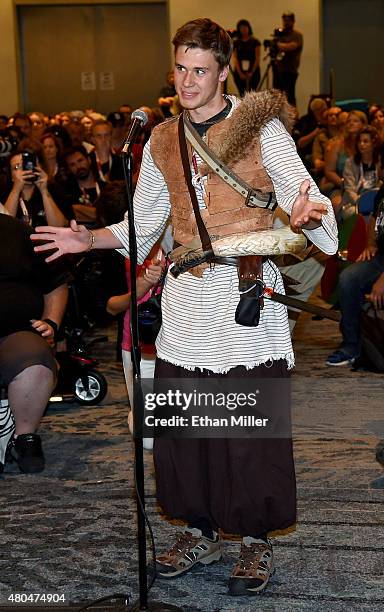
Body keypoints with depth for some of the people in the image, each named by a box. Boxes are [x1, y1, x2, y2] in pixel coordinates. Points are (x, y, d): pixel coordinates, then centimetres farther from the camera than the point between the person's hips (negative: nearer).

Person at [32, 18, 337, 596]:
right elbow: (142, 222, 20)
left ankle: (256, 539, 16)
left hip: (248, 287, -4)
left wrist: (303, 215, -32)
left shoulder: (260, 126, -2)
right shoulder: (161, 141, 13)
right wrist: (90, 239, 4)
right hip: (187, 296, 5)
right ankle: (200, 531, 25)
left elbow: (306, 196, -8)